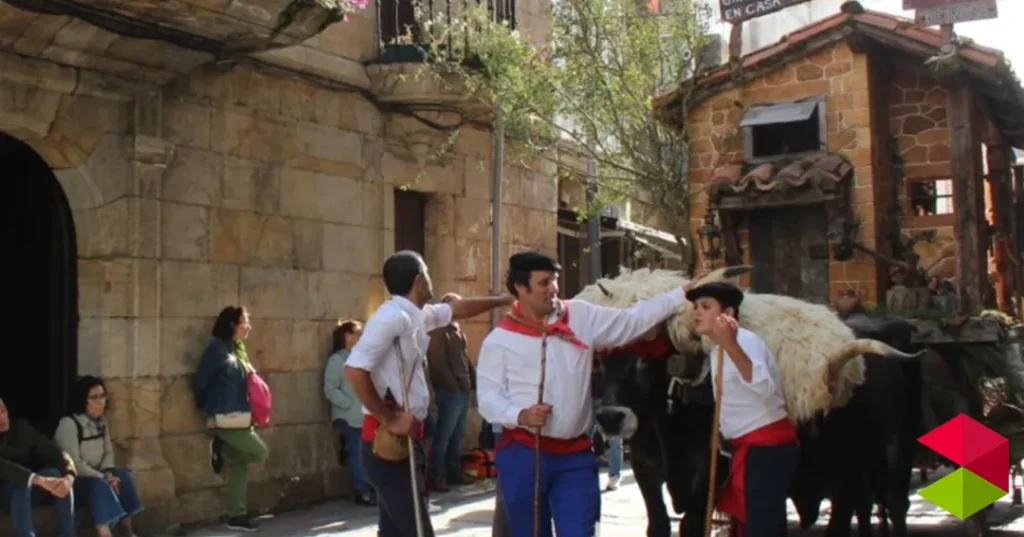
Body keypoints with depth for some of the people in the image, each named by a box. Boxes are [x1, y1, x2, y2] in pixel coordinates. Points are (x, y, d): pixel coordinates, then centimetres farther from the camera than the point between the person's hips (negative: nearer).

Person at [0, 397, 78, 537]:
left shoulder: (22, 427, -4)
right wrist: (39, 480, -45)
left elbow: (56, 453, -11)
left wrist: (69, 477, -32)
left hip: (31, 488, 4)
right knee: (21, 483, -35)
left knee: (57, 474, -26)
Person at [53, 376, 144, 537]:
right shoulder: (68, 424, -21)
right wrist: (103, 477, -23)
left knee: (123, 477, -15)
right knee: (100, 485, -32)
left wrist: (109, 473, -12)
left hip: (94, 475, 7)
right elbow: (74, 464, -24)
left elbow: (108, 452, 9)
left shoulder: (101, 421, 4)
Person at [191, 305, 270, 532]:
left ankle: (237, 515, 14)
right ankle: (220, 448, 5)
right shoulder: (217, 349, -12)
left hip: (240, 417, 9)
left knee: (239, 465, 9)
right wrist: (207, 407, 4)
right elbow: (200, 382, -9)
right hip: (225, 419, -9)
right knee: (259, 452, -10)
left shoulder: (238, 349, 15)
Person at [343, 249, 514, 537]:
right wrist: (389, 420, -20)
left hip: (405, 437, 10)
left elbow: (458, 309, 31)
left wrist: (504, 300, 37)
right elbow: (354, 370, -25)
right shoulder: (392, 316, -17)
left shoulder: (416, 315, 12)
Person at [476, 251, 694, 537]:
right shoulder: (500, 339, -2)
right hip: (522, 454, -1)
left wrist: (684, 294, 4)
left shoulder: (581, 317, 5)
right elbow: (487, 397, -3)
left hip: (575, 454, 2)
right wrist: (521, 415, -21)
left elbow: (633, 320, 7)